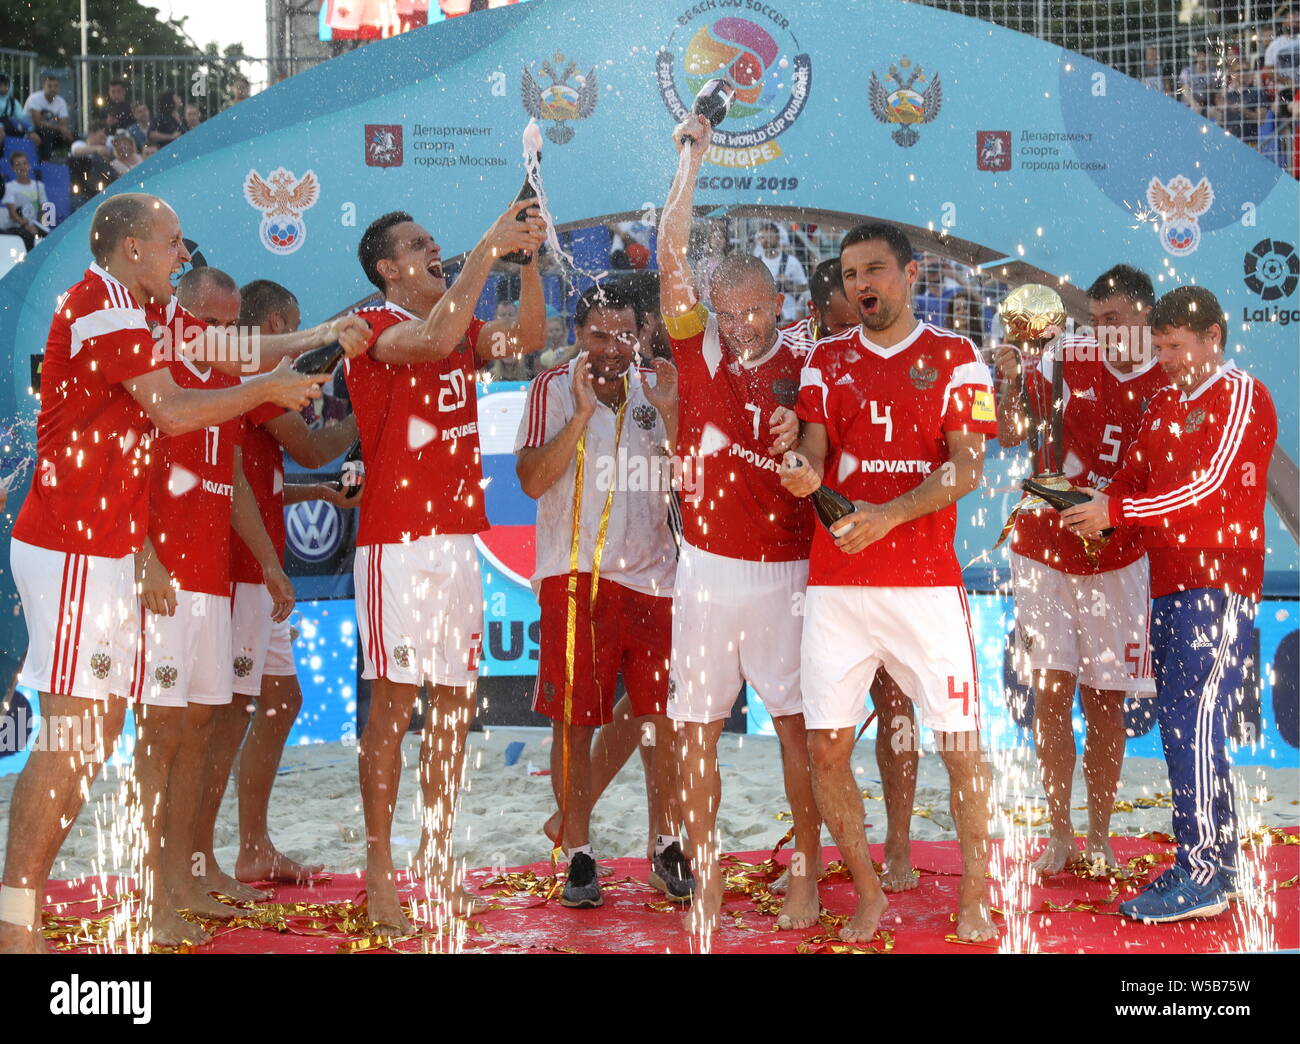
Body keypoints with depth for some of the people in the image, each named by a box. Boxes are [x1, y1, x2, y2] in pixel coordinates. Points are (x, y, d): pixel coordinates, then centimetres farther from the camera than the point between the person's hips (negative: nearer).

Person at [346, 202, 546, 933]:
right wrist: (489, 250, -22)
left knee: (455, 700, 8)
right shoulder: (375, 327, -5)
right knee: (394, 701, -6)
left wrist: (528, 258, -6)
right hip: (399, 541, -7)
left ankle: (439, 859, 17)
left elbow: (527, 337, 5)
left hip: (459, 538, 7)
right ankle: (380, 871, 0)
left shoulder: (463, 331, 17)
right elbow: (434, 337, -25)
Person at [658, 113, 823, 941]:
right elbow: (672, 258, -7)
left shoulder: (806, 364, 1)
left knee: (797, 721, 5)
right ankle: (706, 887, 11)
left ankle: (808, 873, 17)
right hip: (710, 568, 1)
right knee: (698, 726, 2)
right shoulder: (700, 349, 2)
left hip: (787, 569, -1)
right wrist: (693, 161, -6)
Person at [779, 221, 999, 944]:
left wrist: (888, 515, -19)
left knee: (961, 745, -1)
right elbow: (815, 451, 3)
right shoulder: (827, 360, 12)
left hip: (927, 579, -2)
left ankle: (975, 903, 14)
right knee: (826, 746, 1)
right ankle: (868, 895, 17)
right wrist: (804, 473, -22)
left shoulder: (954, 357, 4)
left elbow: (968, 466, -5)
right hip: (836, 580, 3)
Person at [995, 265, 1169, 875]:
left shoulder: (1168, 385, -1)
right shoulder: (1065, 361, -2)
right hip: (1045, 550, 0)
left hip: (1117, 560, 0)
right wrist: (1011, 385, -22)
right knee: (1051, 692, -1)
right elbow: (1010, 436, -4)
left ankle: (1098, 836, 17)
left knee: (1105, 702, 4)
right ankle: (1059, 834, 10)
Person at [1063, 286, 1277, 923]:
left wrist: (1115, 511, -14)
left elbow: (1208, 486, -15)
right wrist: (1098, 502, -5)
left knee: (1191, 722, -13)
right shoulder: (1163, 406, 20)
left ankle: (1203, 877, -11)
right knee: (1182, 727, 9)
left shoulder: (1240, 397, -5)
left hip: (1219, 585, -8)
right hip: (1170, 583, 8)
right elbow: (1133, 476, 18)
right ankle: (1214, 862, 16)